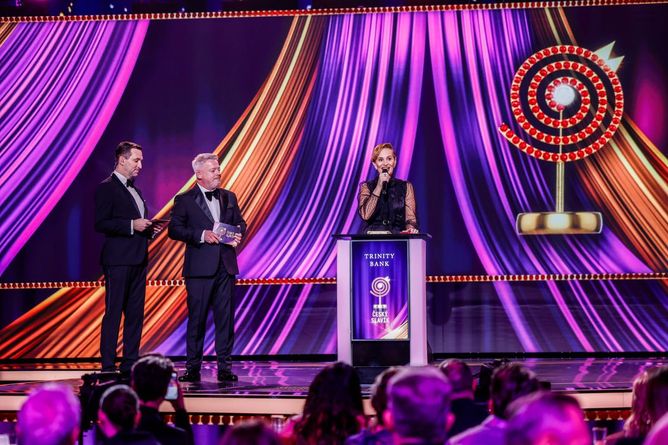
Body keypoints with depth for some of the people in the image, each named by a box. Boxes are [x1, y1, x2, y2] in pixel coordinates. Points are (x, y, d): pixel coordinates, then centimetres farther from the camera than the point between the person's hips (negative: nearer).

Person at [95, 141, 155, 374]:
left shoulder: (134, 190, 19)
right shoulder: (106, 188, -7)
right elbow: (100, 224, -15)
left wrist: (148, 228, 8)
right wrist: (132, 225, -19)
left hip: (138, 260, 9)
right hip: (118, 260, -8)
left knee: (135, 314, 8)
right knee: (113, 313, -5)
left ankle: (130, 364, 13)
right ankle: (108, 366, -3)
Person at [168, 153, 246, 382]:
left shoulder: (228, 197, 14)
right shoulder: (184, 200, 0)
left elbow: (240, 223, 20)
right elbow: (174, 230, -6)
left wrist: (238, 234, -3)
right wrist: (202, 235, -17)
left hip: (226, 266, 4)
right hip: (199, 268, -4)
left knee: (225, 317, 3)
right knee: (197, 318, 0)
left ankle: (225, 367, 8)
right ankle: (193, 368, 7)